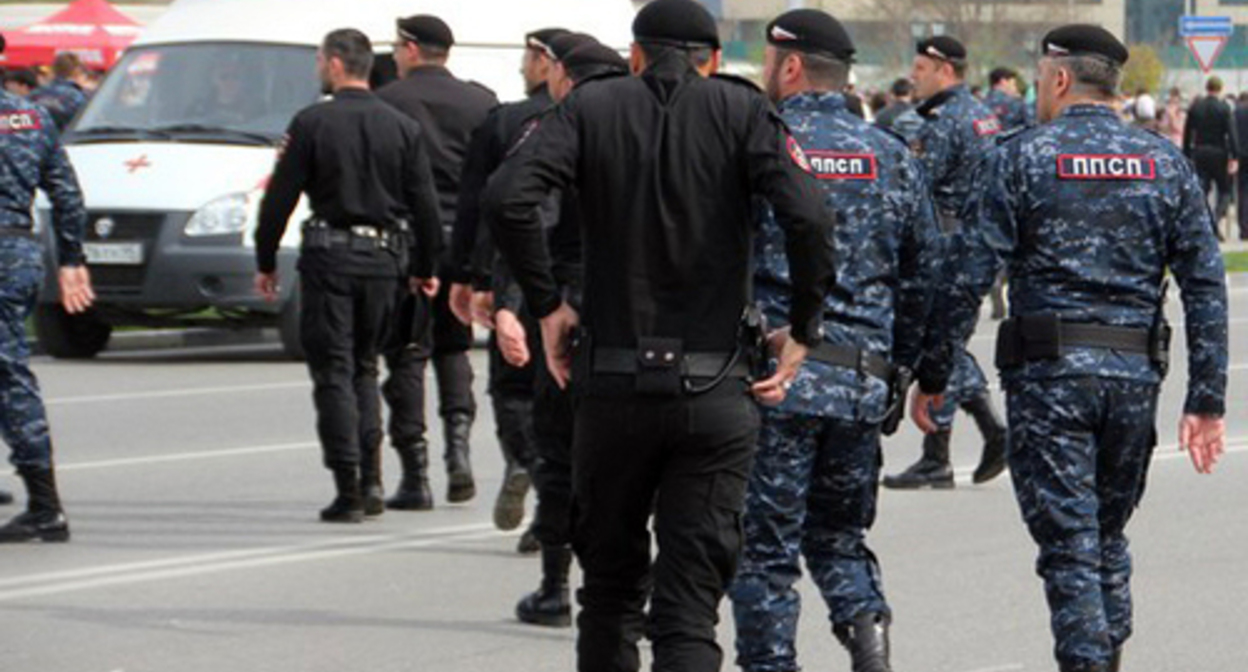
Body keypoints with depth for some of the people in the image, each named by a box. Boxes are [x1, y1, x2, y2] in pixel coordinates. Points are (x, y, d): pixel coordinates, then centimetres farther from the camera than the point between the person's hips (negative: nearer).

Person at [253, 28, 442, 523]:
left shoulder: (312, 124, -7)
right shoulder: (402, 128, 4)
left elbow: (280, 199, -6)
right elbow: (425, 206, 6)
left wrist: (265, 262, 4)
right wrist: (424, 268, 16)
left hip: (328, 255, -4)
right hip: (383, 258, 4)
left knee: (333, 371, 0)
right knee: (364, 367, 17)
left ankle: (348, 491, -5)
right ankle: (369, 482, 11)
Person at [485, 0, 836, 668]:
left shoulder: (590, 107, 4)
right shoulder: (741, 111, 2)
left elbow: (507, 199, -12)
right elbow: (807, 216, -13)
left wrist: (546, 305, 0)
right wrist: (803, 331, 0)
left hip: (613, 387, 1)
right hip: (715, 392, -1)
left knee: (610, 587, 18)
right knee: (690, 608, -1)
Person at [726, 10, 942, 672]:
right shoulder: (892, 157, 8)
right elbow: (923, 274, 10)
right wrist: (905, 365, 17)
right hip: (864, 383, 4)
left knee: (764, 544, 3)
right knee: (839, 530, 18)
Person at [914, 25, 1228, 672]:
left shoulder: (1020, 159, -3)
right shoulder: (1166, 164, 7)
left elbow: (966, 279, -7)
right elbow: (1206, 285, 2)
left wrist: (932, 376, 1)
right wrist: (1206, 399, 4)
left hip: (1049, 375, -4)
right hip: (1135, 375, 4)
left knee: (1069, 545, -2)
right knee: (1109, 535, 19)